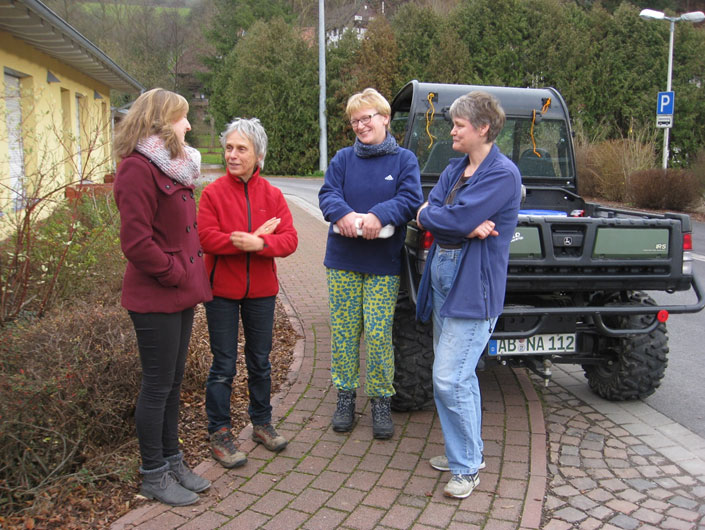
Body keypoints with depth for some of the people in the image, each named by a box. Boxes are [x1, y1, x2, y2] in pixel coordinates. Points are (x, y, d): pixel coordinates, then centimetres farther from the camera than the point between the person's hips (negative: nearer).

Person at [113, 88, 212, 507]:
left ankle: (173, 460, 32)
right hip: (156, 298, -9)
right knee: (158, 385, 3)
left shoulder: (172, 165, 14)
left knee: (173, 381, 17)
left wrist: (192, 273, 9)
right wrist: (175, 273, -14)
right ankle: (154, 476, 20)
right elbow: (137, 242, -22)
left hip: (181, 293, 9)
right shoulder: (138, 169, -16)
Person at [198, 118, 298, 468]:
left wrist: (259, 243, -26)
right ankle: (219, 434, 17)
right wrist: (253, 238, -20)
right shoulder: (213, 193, -5)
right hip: (222, 291, -3)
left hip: (261, 291, 3)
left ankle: (261, 423, 32)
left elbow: (289, 239, -7)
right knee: (223, 366, 3)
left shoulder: (272, 195, 2)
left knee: (260, 362, 15)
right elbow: (207, 239, -16)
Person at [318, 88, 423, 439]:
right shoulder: (343, 159, 9)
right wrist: (345, 215, -25)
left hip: (384, 263, -2)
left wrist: (378, 215, -26)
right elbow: (328, 195, -3)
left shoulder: (404, 160, 3)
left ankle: (381, 400, 15)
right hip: (343, 260, 2)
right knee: (344, 330, 8)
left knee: (379, 333, -2)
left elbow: (410, 199, -10)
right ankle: (345, 396, 22)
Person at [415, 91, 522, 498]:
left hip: (474, 288, -9)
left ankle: (467, 468, 9)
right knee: (457, 375, 17)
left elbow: (458, 219, -23)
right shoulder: (455, 169, 13)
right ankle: (465, 452, 32)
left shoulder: (502, 173, -13)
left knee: (450, 380, -9)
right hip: (443, 279, 9)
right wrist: (467, 226, -15)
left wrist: (429, 215, -4)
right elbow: (427, 213, 1)